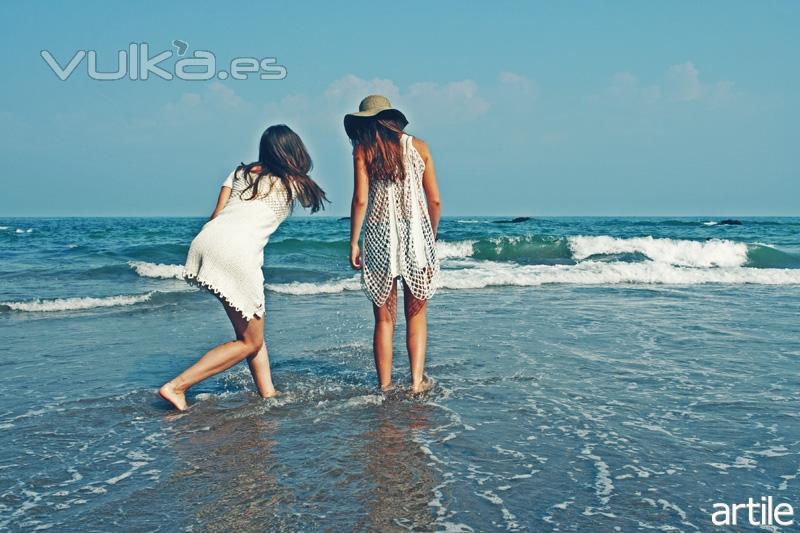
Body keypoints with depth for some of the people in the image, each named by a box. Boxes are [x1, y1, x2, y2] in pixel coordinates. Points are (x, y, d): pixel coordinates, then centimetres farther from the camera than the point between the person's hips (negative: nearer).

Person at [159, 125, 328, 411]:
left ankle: (268, 392, 18)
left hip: (206, 238, 7)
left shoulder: (241, 171, 21)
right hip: (237, 253, -6)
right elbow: (313, 200, 35)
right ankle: (177, 386, -1)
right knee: (250, 342, 7)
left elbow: (216, 214, 14)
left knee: (252, 331, 20)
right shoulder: (293, 183, 12)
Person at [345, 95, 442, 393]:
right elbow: (434, 201, 5)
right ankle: (417, 381, 8)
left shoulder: (363, 150, 2)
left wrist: (353, 243, -1)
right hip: (417, 234, 1)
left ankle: (384, 386, 10)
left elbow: (360, 200, -6)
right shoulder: (418, 147, 7)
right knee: (416, 314, 13)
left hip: (380, 235, -1)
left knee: (384, 318, 8)